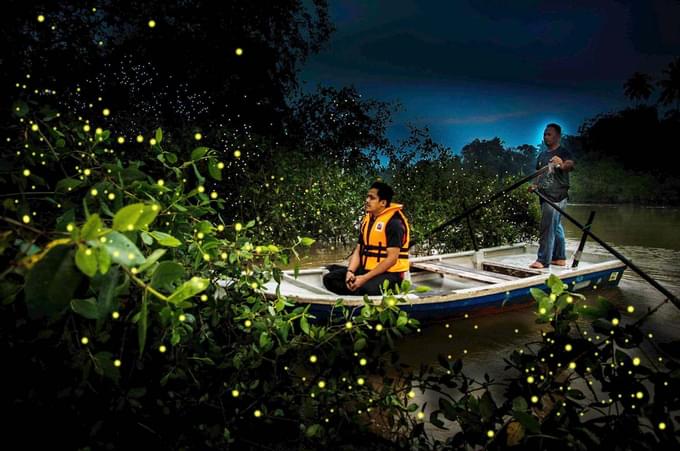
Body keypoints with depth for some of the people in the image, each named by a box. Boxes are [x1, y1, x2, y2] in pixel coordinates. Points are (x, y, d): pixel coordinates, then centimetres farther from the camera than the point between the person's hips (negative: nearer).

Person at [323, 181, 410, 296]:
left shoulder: (394, 222, -14)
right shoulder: (367, 220, 11)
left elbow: (392, 258, -19)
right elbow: (358, 250, 10)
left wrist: (365, 278, -23)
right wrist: (350, 271, -10)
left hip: (389, 273, -8)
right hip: (366, 269, 8)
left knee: (368, 289, -39)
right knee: (329, 279, -5)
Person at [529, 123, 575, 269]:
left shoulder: (563, 152, -7)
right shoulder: (542, 155, 17)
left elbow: (570, 165, -28)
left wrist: (562, 165, -51)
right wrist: (535, 185, 8)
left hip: (556, 196, -8)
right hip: (545, 195, 8)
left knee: (547, 228, -12)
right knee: (556, 227, 14)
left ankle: (543, 260, -9)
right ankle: (560, 258, 22)